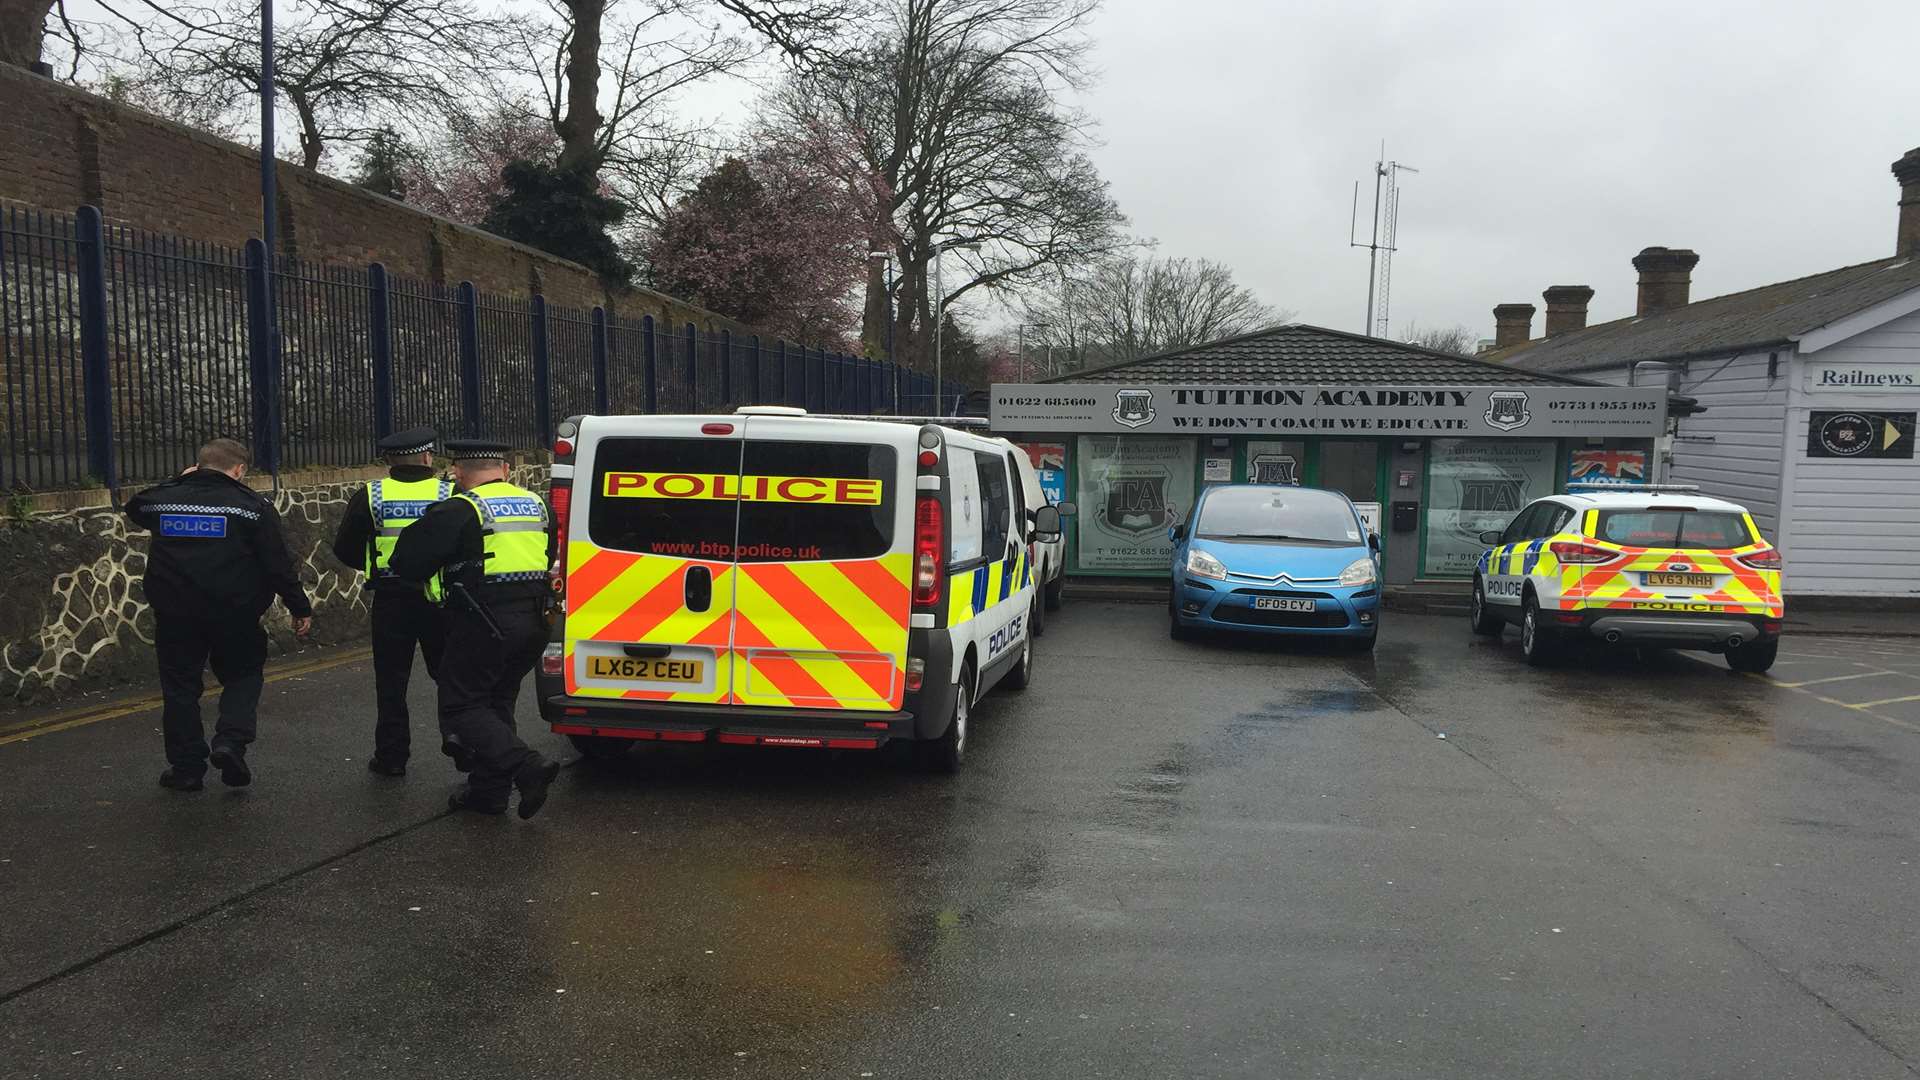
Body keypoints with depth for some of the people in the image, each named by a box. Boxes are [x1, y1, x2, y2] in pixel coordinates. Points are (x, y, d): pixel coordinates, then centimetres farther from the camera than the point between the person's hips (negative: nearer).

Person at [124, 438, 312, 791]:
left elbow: (134, 508, 29)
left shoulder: (165, 498, 3)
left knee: (180, 686, 12)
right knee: (243, 676, 15)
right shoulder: (252, 506, -6)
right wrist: (300, 607, -1)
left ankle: (186, 767, 16)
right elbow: (278, 564, -7)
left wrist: (178, 483, 28)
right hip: (234, 613, -2)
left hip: (174, 613, 3)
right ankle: (231, 742, -6)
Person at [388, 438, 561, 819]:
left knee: (461, 707, 0)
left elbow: (406, 561, -9)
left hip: (483, 625, -7)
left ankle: (527, 767, -18)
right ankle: (489, 789, 21)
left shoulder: (460, 511, -10)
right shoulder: (534, 504, 13)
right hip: (532, 624, 7)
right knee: (496, 702, 19)